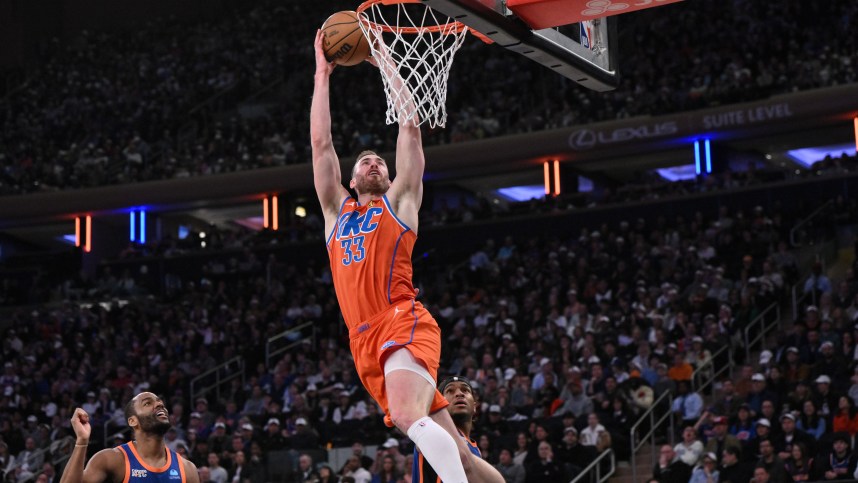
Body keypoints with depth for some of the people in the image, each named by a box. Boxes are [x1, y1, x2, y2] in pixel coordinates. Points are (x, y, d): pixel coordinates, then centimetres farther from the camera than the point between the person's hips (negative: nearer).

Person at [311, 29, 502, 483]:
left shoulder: (399, 202, 15)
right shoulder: (337, 211, 25)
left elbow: (409, 127, 10)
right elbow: (320, 142, 21)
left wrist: (385, 62, 15)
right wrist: (322, 74, 23)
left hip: (404, 324, -4)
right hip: (365, 343, 4)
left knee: (408, 416, -33)